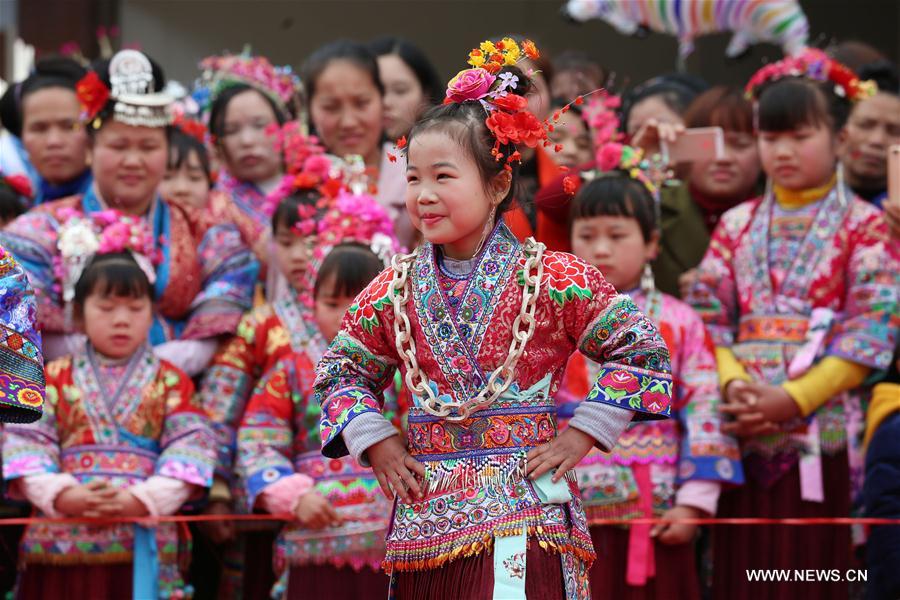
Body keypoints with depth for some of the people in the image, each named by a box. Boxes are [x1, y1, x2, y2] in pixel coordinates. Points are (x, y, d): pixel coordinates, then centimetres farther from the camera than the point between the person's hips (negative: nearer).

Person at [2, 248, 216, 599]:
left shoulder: (170, 381, 9)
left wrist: (140, 500, -16)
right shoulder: (55, 378, 10)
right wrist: (64, 497, -15)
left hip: (143, 544, 0)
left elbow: (190, 448, -1)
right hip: (61, 541, 0)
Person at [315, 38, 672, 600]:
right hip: (426, 521, 4)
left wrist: (581, 435, -4)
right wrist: (375, 442, 6)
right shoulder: (396, 289, 8)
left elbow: (643, 350, 1)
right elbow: (342, 370, 21)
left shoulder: (551, 279, -3)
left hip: (525, 517, -3)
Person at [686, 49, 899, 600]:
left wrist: (791, 399, -15)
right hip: (746, 433, 3)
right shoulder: (737, 225, 14)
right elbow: (708, 319, 9)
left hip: (826, 431, -3)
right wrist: (734, 384, -11)